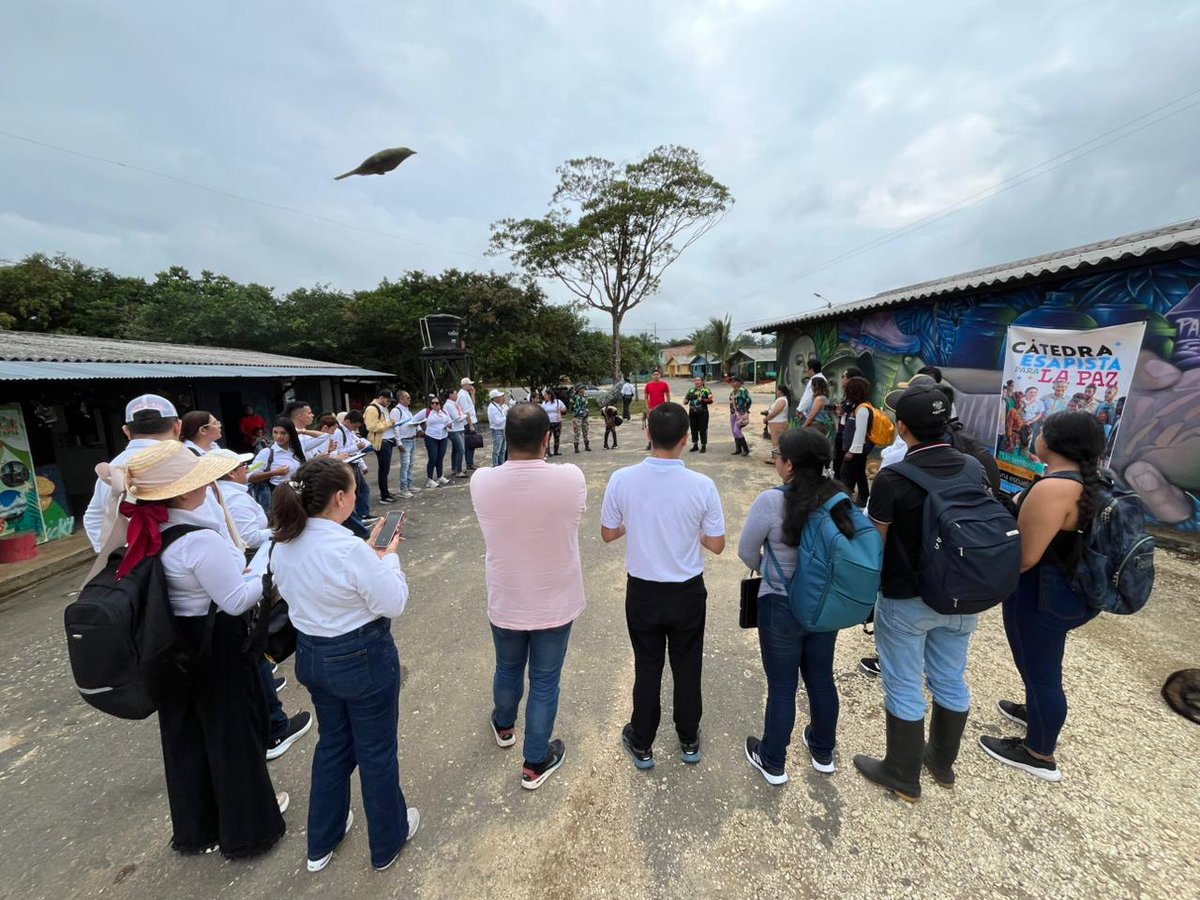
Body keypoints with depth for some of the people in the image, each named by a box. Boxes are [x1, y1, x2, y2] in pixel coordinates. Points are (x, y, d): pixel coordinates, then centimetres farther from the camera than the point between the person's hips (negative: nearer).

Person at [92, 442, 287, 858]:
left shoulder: (145, 528, -7)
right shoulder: (200, 541, -30)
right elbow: (236, 600, -23)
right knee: (231, 732, 13)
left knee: (185, 732, 23)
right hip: (214, 646, -8)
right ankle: (247, 825, 35)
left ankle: (195, 825, 45)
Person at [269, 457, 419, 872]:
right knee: (377, 751, 17)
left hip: (311, 655, 7)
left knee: (333, 743, 29)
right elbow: (393, 603, -21)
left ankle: (322, 841, 48)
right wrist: (388, 557, -10)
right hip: (363, 659, -7)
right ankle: (388, 841, 40)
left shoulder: (284, 545, -6)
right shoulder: (349, 548, -30)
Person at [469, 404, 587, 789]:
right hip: (555, 603, -2)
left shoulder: (482, 481, -19)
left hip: (505, 602, 2)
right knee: (544, 683, 17)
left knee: (507, 670, 28)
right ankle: (535, 763, 36)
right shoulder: (571, 478, -23)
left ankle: (503, 726, 56)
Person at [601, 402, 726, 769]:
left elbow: (608, 534, -4)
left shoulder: (621, 480, -17)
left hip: (642, 591, 1)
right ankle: (689, 741, 42)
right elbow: (716, 545, -9)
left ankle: (642, 744, 38)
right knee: (687, 667, 21)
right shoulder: (702, 485, -19)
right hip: (687, 591, 0)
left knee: (647, 667, 19)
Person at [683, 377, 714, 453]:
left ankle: (703, 446, 8)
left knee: (703, 429, -1)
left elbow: (710, 401, -7)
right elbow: (685, 401, 16)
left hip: (702, 413, -4)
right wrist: (685, 401, -7)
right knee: (694, 429, 9)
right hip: (692, 413, 4)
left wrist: (702, 400, -21)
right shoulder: (691, 391, 14)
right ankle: (695, 445, 21)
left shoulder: (706, 390, 1)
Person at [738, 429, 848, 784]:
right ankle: (823, 752, 45)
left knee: (782, 687, 12)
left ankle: (773, 762, 32)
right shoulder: (839, 498, -9)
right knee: (821, 678, 23)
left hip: (781, 607, -5)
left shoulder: (771, 501, -23)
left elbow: (746, 551, -10)